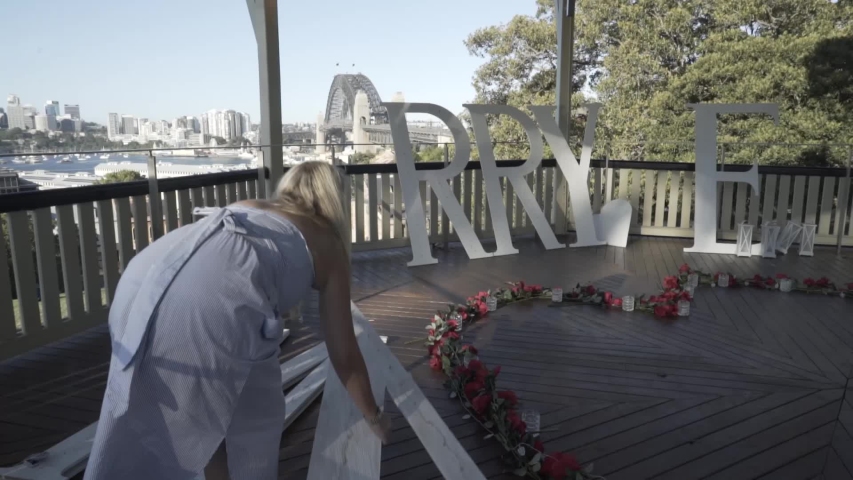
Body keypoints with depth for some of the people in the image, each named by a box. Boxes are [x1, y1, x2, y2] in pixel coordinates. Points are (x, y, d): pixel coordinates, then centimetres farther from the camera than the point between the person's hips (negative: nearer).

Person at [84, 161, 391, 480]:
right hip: (211, 305, -6)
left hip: (142, 279, 7)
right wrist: (374, 416, 41)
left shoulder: (245, 208, 34)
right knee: (257, 420, 20)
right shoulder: (328, 244, 21)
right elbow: (344, 355, 24)